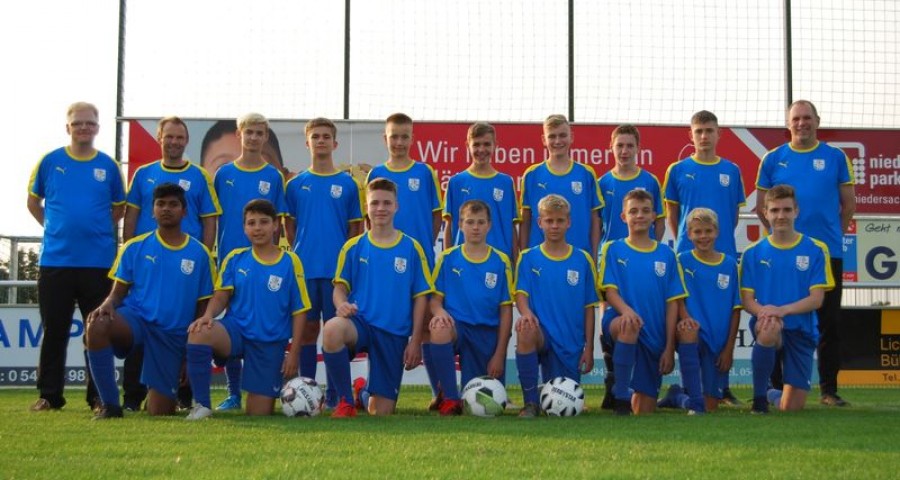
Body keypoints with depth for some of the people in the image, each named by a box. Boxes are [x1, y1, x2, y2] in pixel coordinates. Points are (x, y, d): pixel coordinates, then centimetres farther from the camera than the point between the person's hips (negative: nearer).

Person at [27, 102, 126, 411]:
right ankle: (49, 395, 14)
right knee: (54, 331, 5)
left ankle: (99, 395, 11)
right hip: (55, 260, 0)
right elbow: (33, 202, 14)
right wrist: (56, 227, 9)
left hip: (99, 262, 0)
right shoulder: (50, 162, 4)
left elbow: (119, 209, 15)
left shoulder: (109, 166, 5)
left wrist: (96, 229, 6)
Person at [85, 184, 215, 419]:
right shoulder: (135, 247, 4)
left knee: (159, 411, -6)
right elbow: (118, 291, 5)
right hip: (135, 320, 0)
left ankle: (172, 393, 34)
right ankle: (110, 404, -21)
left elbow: (203, 308, 6)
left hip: (174, 335, 0)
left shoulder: (200, 254, 3)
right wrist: (108, 304, -19)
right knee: (97, 325, -36)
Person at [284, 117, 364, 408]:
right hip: (304, 269, 1)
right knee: (307, 328, 5)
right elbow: (289, 226, 12)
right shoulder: (296, 185, 9)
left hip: (338, 268, -1)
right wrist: (297, 254, 2)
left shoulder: (347, 184, 6)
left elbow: (355, 227, 8)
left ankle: (334, 395, 6)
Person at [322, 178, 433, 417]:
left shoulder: (412, 248, 3)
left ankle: (365, 395, 41)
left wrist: (415, 341, -3)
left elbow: (420, 297, 3)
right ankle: (346, 401, -18)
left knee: (381, 412, 0)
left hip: (395, 334, 1)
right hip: (360, 322, 0)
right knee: (332, 329, -39)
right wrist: (342, 304, -19)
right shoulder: (353, 247, 5)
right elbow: (340, 287, 5)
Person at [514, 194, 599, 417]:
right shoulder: (528, 258, 5)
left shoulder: (582, 260, 6)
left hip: (571, 344, 1)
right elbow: (521, 295, -5)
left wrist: (589, 348, 3)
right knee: (525, 330, -37)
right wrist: (526, 312, -28)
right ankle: (530, 402, -22)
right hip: (541, 333, -1)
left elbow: (589, 307, 7)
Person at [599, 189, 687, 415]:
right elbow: (610, 291, -4)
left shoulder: (666, 254, 10)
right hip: (619, 322, -2)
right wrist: (626, 310, -27)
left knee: (645, 409, -3)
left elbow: (672, 302, 6)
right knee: (629, 325, -40)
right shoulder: (613, 250, 5)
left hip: (655, 337, 3)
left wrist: (669, 347, -1)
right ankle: (621, 399, -31)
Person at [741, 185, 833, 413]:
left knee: (792, 408, -4)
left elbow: (816, 299, -5)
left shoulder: (815, 250, 1)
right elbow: (747, 300, 0)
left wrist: (782, 310, -22)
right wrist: (764, 312, -23)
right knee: (769, 329, -40)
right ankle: (759, 398, -19)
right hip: (768, 325, 0)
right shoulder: (753, 253, 4)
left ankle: (776, 396, 36)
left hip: (801, 330, 1)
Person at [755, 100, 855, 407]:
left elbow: (849, 203, 9)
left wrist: (834, 233, 4)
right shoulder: (773, 160, 5)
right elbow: (761, 206, 8)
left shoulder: (836, 158, 6)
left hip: (827, 252, 0)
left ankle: (829, 389, 11)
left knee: (829, 322, 3)